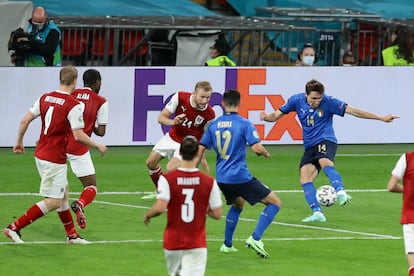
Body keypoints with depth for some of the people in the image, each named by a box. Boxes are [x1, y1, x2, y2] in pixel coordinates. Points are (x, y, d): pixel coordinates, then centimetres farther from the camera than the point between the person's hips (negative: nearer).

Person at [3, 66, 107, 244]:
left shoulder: (45, 98, 4)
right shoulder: (74, 105, -16)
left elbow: (25, 120, 4)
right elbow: (78, 136, -19)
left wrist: (19, 141, 19)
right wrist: (98, 146, -4)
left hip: (40, 155, 8)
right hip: (55, 159, -8)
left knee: (64, 192, 21)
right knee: (53, 201, -1)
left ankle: (72, 235, 27)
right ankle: (14, 228, -6)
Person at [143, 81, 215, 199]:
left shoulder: (210, 115, -27)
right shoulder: (180, 97, -23)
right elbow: (161, 117, -16)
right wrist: (173, 122, -36)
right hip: (172, 137, 4)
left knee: (170, 169, -23)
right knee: (151, 162, 12)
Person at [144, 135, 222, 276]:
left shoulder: (167, 179, -10)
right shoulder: (209, 182, -6)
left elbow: (159, 207, -21)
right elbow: (217, 214, -2)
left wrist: (148, 215, 1)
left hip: (173, 243, 1)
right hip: (197, 243, -1)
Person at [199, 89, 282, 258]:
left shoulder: (213, 125, 7)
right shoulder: (244, 124, -9)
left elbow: (200, 149, 11)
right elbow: (257, 148, -17)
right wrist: (266, 153, 5)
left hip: (221, 178, 7)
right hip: (240, 177, -7)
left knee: (237, 204, 35)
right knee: (275, 203, 0)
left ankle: (227, 245, 34)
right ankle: (255, 238, -14)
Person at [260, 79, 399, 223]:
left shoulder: (328, 102, -10)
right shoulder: (296, 100, 0)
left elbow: (352, 111, -9)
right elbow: (276, 115, 5)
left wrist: (381, 118, -10)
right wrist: (266, 117, -20)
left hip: (325, 141, -5)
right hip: (310, 146, 5)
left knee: (325, 163, -36)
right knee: (304, 178, -9)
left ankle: (341, 193, -57)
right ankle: (317, 213, -9)